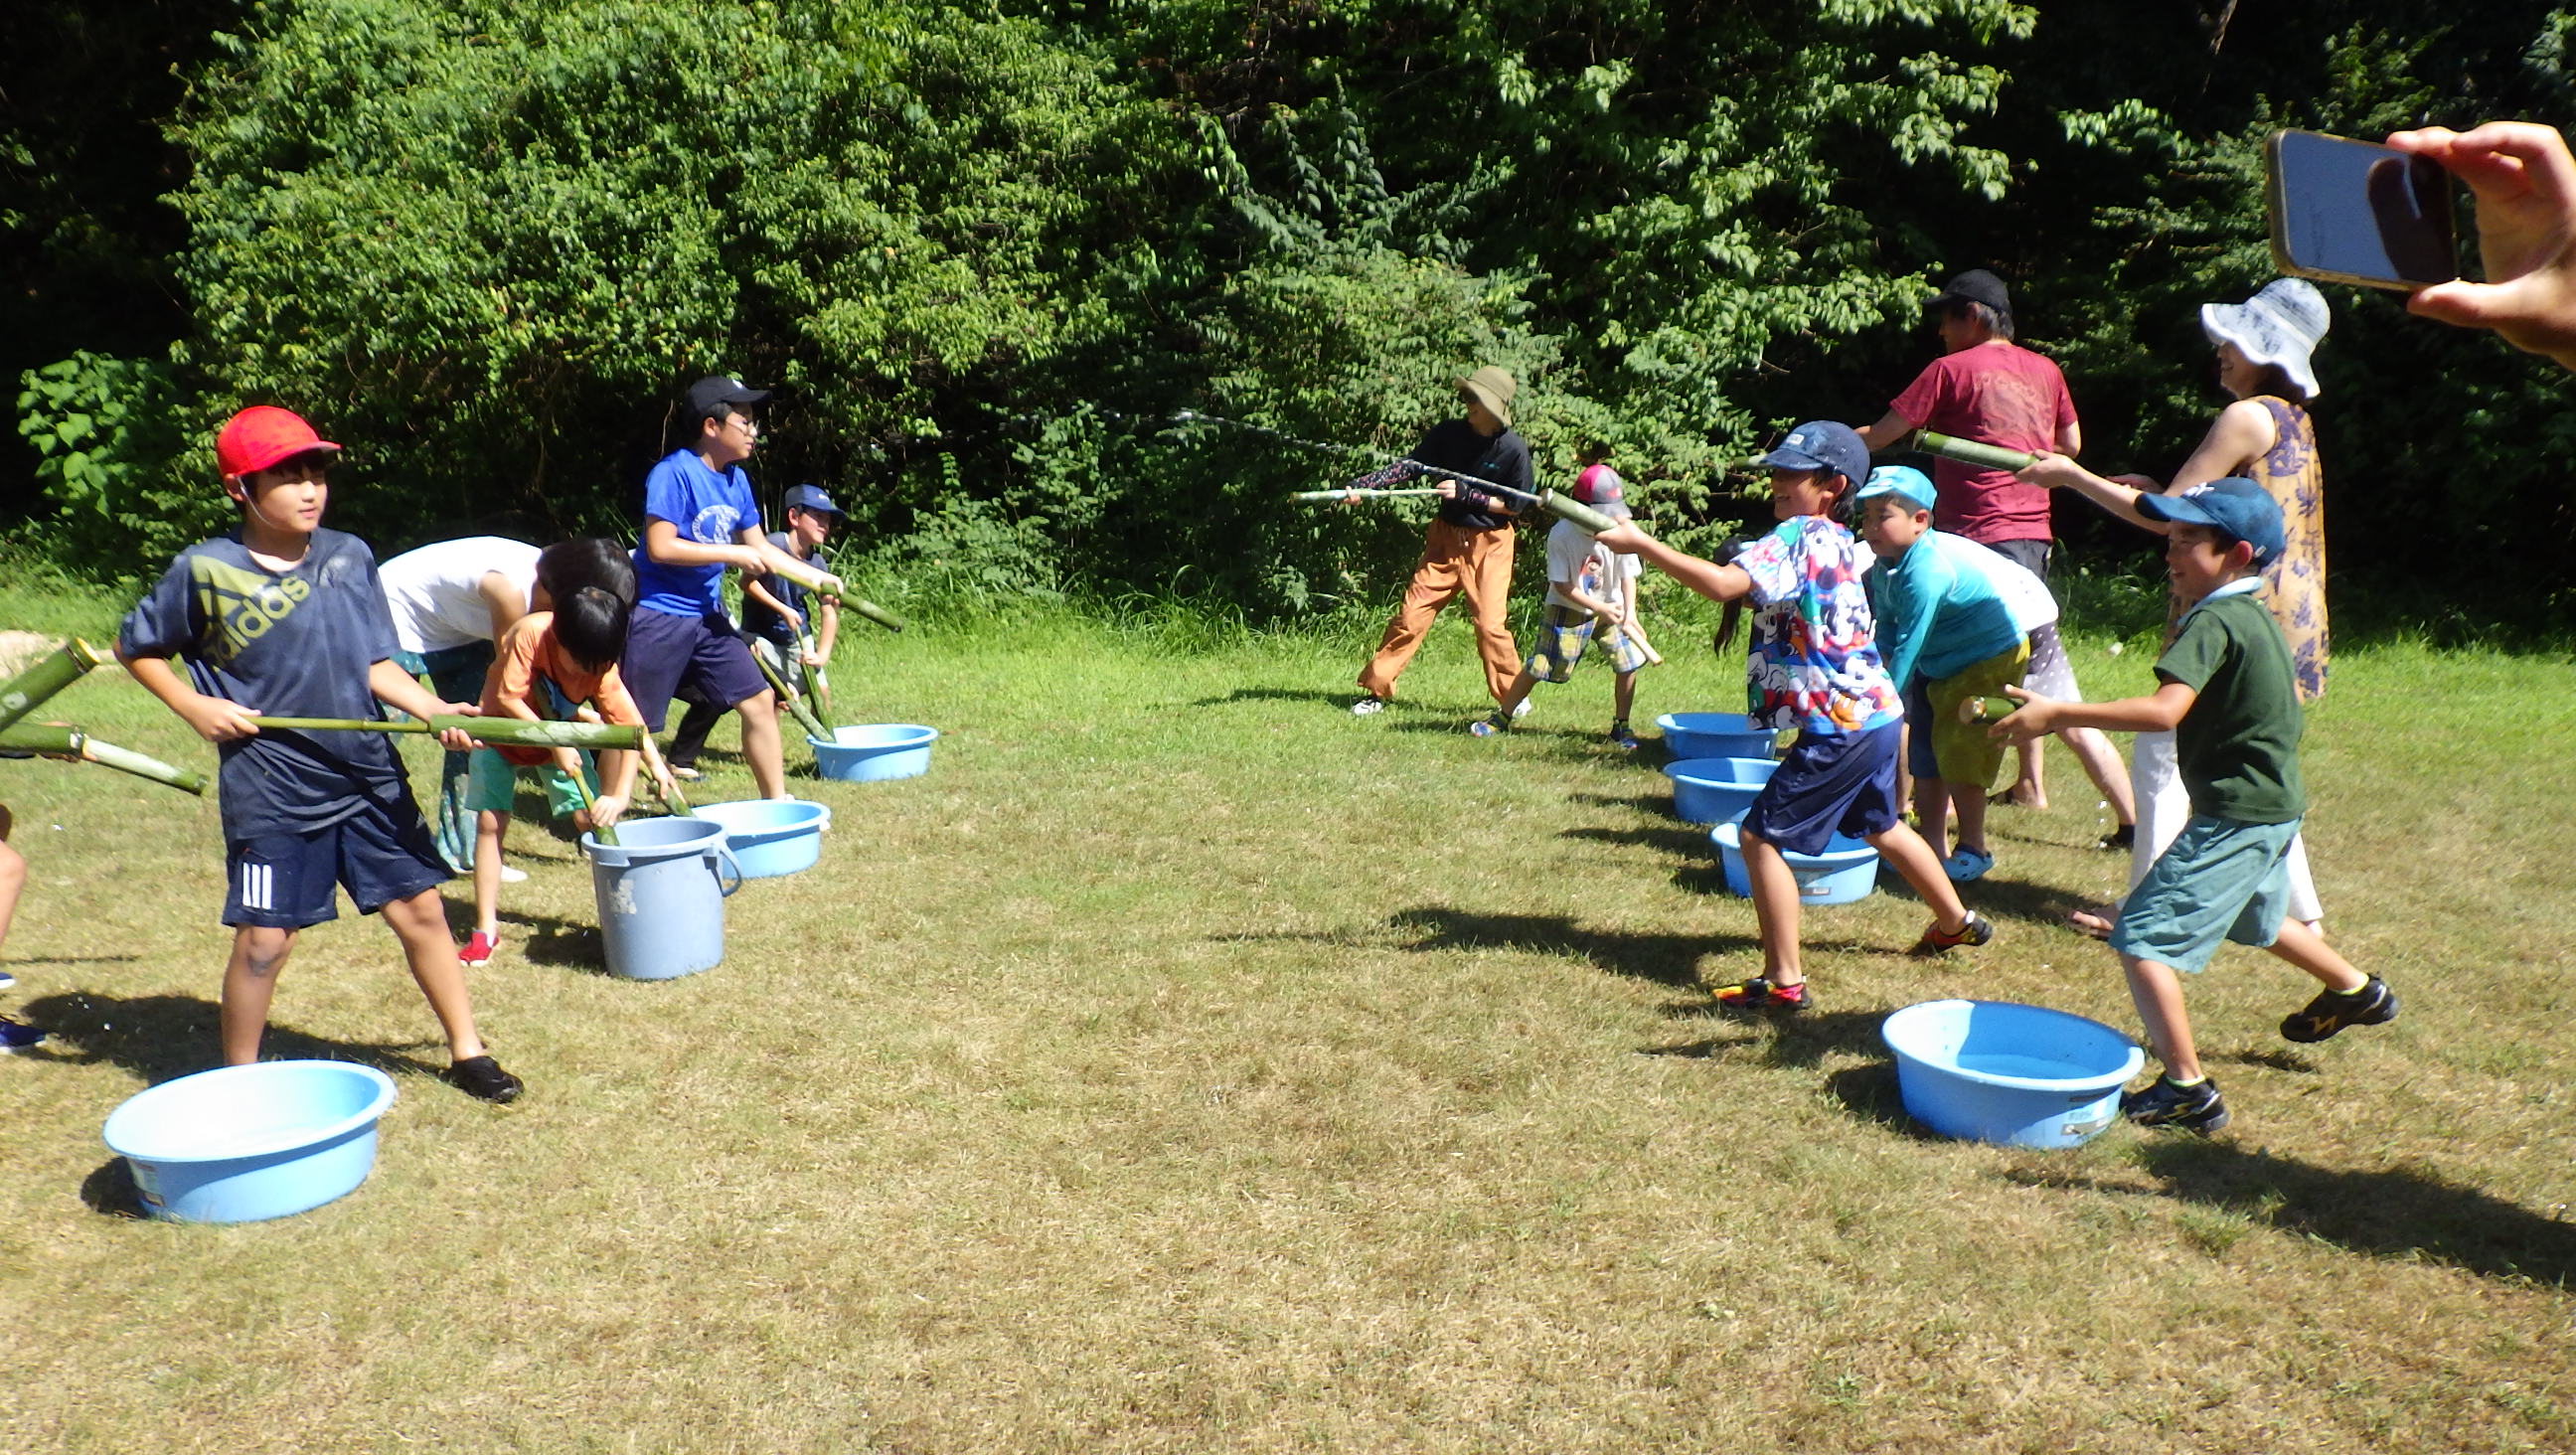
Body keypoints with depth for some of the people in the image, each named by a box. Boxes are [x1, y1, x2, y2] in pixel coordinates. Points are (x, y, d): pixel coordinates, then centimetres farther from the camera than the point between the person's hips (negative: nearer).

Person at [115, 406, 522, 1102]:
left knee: (420, 908, 6)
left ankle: (467, 1050, 20)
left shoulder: (349, 556, 2)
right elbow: (135, 647, 8)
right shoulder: (205, 571, -6)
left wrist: (432, 707, -14)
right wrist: (197, 707, -5)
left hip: (369, 775, 3)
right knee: (264, 939, 2)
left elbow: (376, 665, 3)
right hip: (270, 789, -3)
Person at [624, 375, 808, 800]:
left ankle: (777, 802, 18)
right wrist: (733, 553, -18)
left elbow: (760, 548, 15)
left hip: (708, 616, 8)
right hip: (659, 617, -8)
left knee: (759, 702, 7)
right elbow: (659, 547, -23)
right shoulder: (674, 473, -16)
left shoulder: (736, 479, 8)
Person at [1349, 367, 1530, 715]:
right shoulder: (1449, 432, -5)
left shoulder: (1514, 449, -14)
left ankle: (1514, 694, 14)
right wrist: (1363, 484, -21)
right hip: (1445, 538, 3)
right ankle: (1376, 690, 7)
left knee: (1490, 624, -8)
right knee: (1411, 614, -1)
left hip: (1489, 544, -3)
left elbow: (1514, 505, -9)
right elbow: (1409, 465, -9)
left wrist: (1464, 493, -19)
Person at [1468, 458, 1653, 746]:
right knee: (1538, 666, 1)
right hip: (1568, 609, -2)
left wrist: (1630, 613, -17)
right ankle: (1501, 716, 19)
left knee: (1627, 662, -9)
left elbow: (1628, 575, -4)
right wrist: (1599, 608, -23)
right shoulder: (1561, 534, -22)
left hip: (1610, 608, 3)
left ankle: (1621, 728, 8)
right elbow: (1562, 585, -18)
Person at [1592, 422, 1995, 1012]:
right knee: (1880, 826, 30)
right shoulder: (1840, 541, 10)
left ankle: (1784, 982, -5)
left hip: (1839, 725, -10)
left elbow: (1722, 583, -32)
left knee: (1762, 836, -7)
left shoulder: (1798, 538, -17)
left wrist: (1641, 544, -31)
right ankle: (1958, 922, 50)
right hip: (1876, 712, 10)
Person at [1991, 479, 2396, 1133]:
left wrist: (2058, 713, -37)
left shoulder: (2214, 623, -22)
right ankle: (2357, 990, 58)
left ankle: (2188, 1090, -10)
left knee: (2141, 937, -11)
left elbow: (2164, 710, -36)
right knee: (2257, 919, 35)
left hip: (2235, 819, -11)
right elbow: (2291, 698, 24)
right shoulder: (2257, 617, 8)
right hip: (2275, 806, 11)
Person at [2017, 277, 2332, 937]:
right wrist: (2158, 487, 9)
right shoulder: (2293, 418, 14)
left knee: (2159, 756, -2)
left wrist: (2071, 475, -9)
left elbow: (2167, 516, -16)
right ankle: (2300, 909, 23)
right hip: (2278, 621, 10)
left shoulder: (2247, 416, -15)